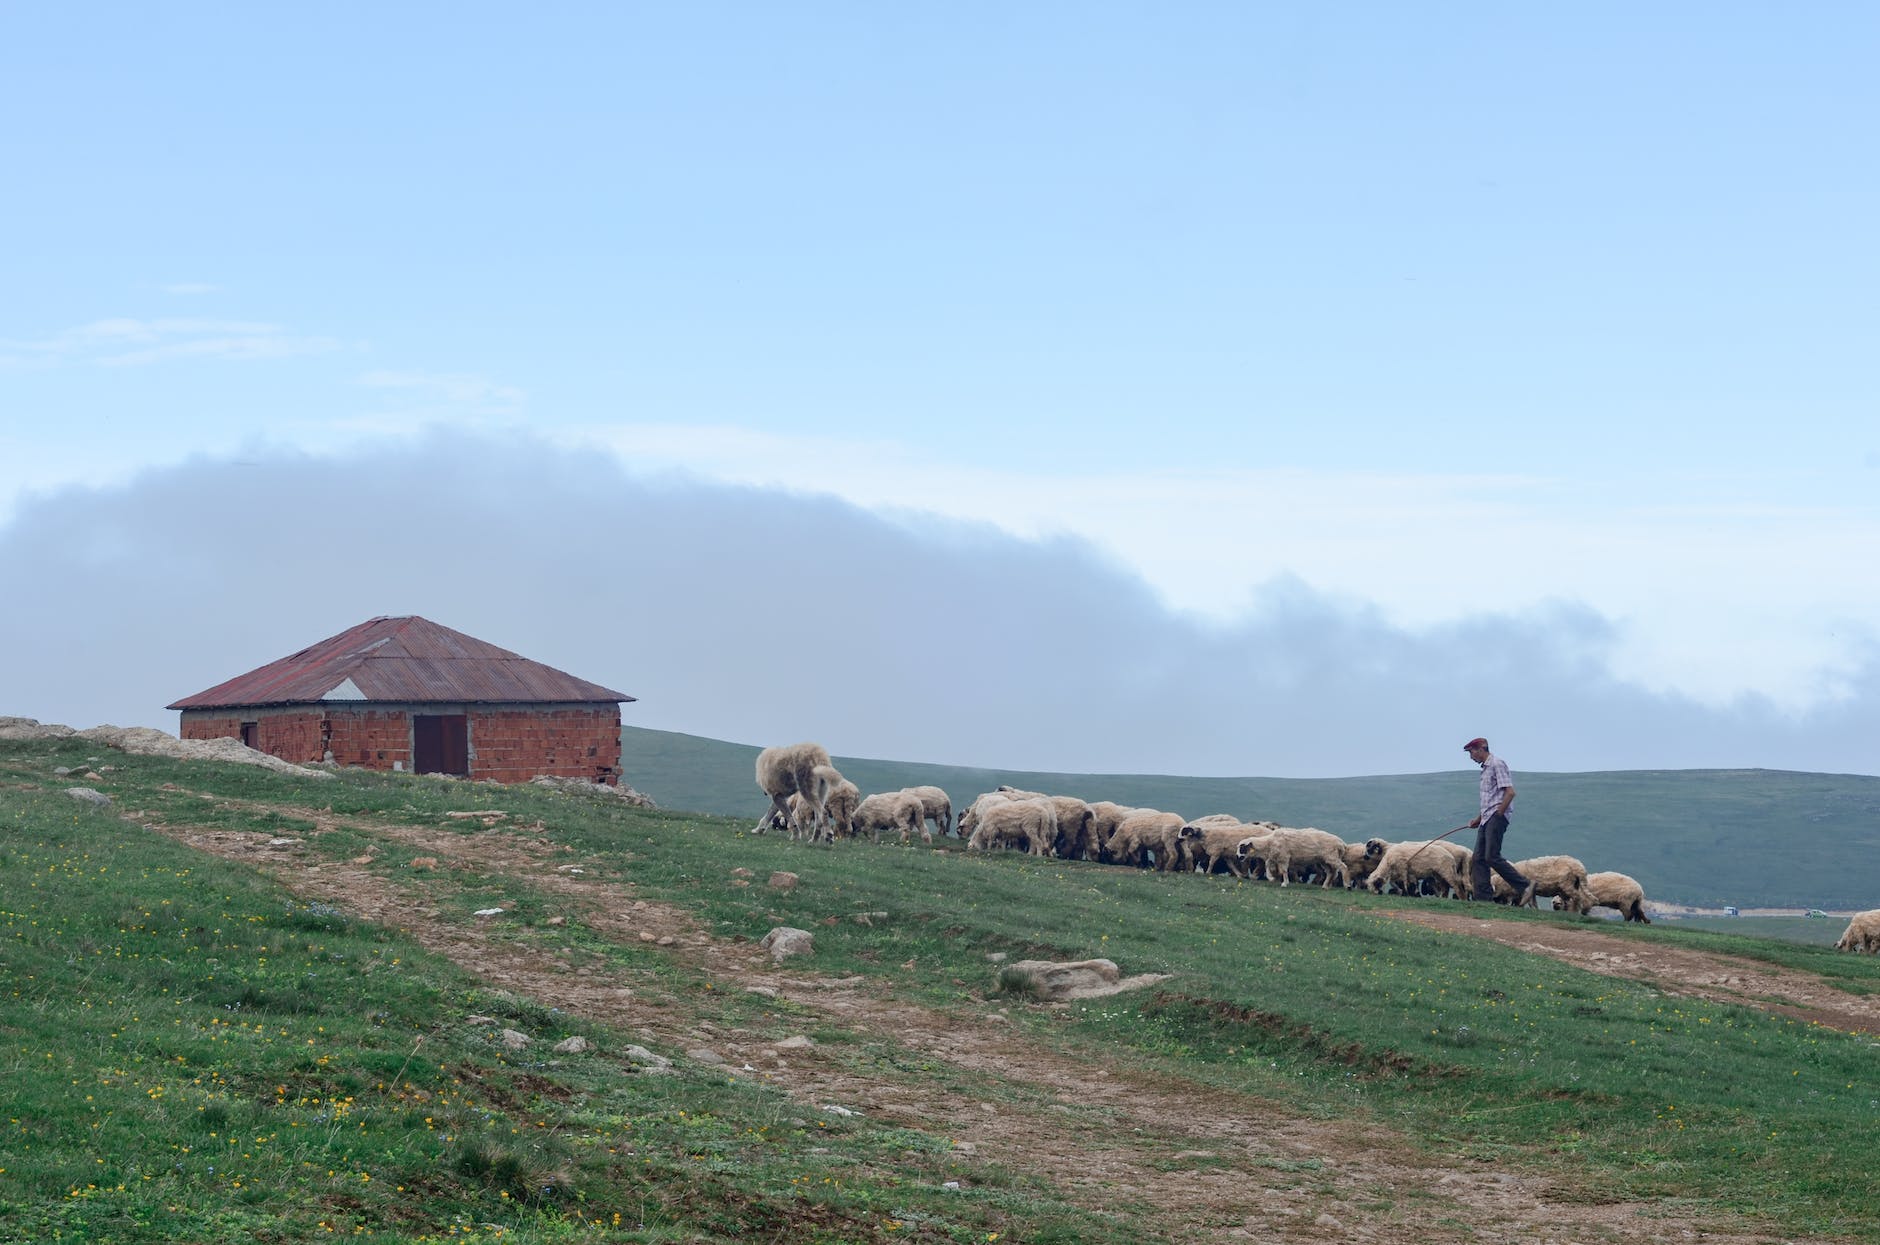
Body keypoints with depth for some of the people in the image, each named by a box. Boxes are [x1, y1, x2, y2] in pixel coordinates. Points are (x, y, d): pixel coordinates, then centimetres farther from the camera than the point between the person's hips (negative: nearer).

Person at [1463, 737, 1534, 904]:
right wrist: (1478, 819, 22)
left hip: (1496, 817, -10)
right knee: (1479, 858, 2)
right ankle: (1484, 897, 0)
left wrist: (1498, 815, -17)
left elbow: (1510, 792, -16)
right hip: (1487, 819, 10)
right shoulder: (1485, 768, 21)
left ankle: (1524, 886, -12)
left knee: (1492, 857, -16)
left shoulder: (1497, 764, -8)